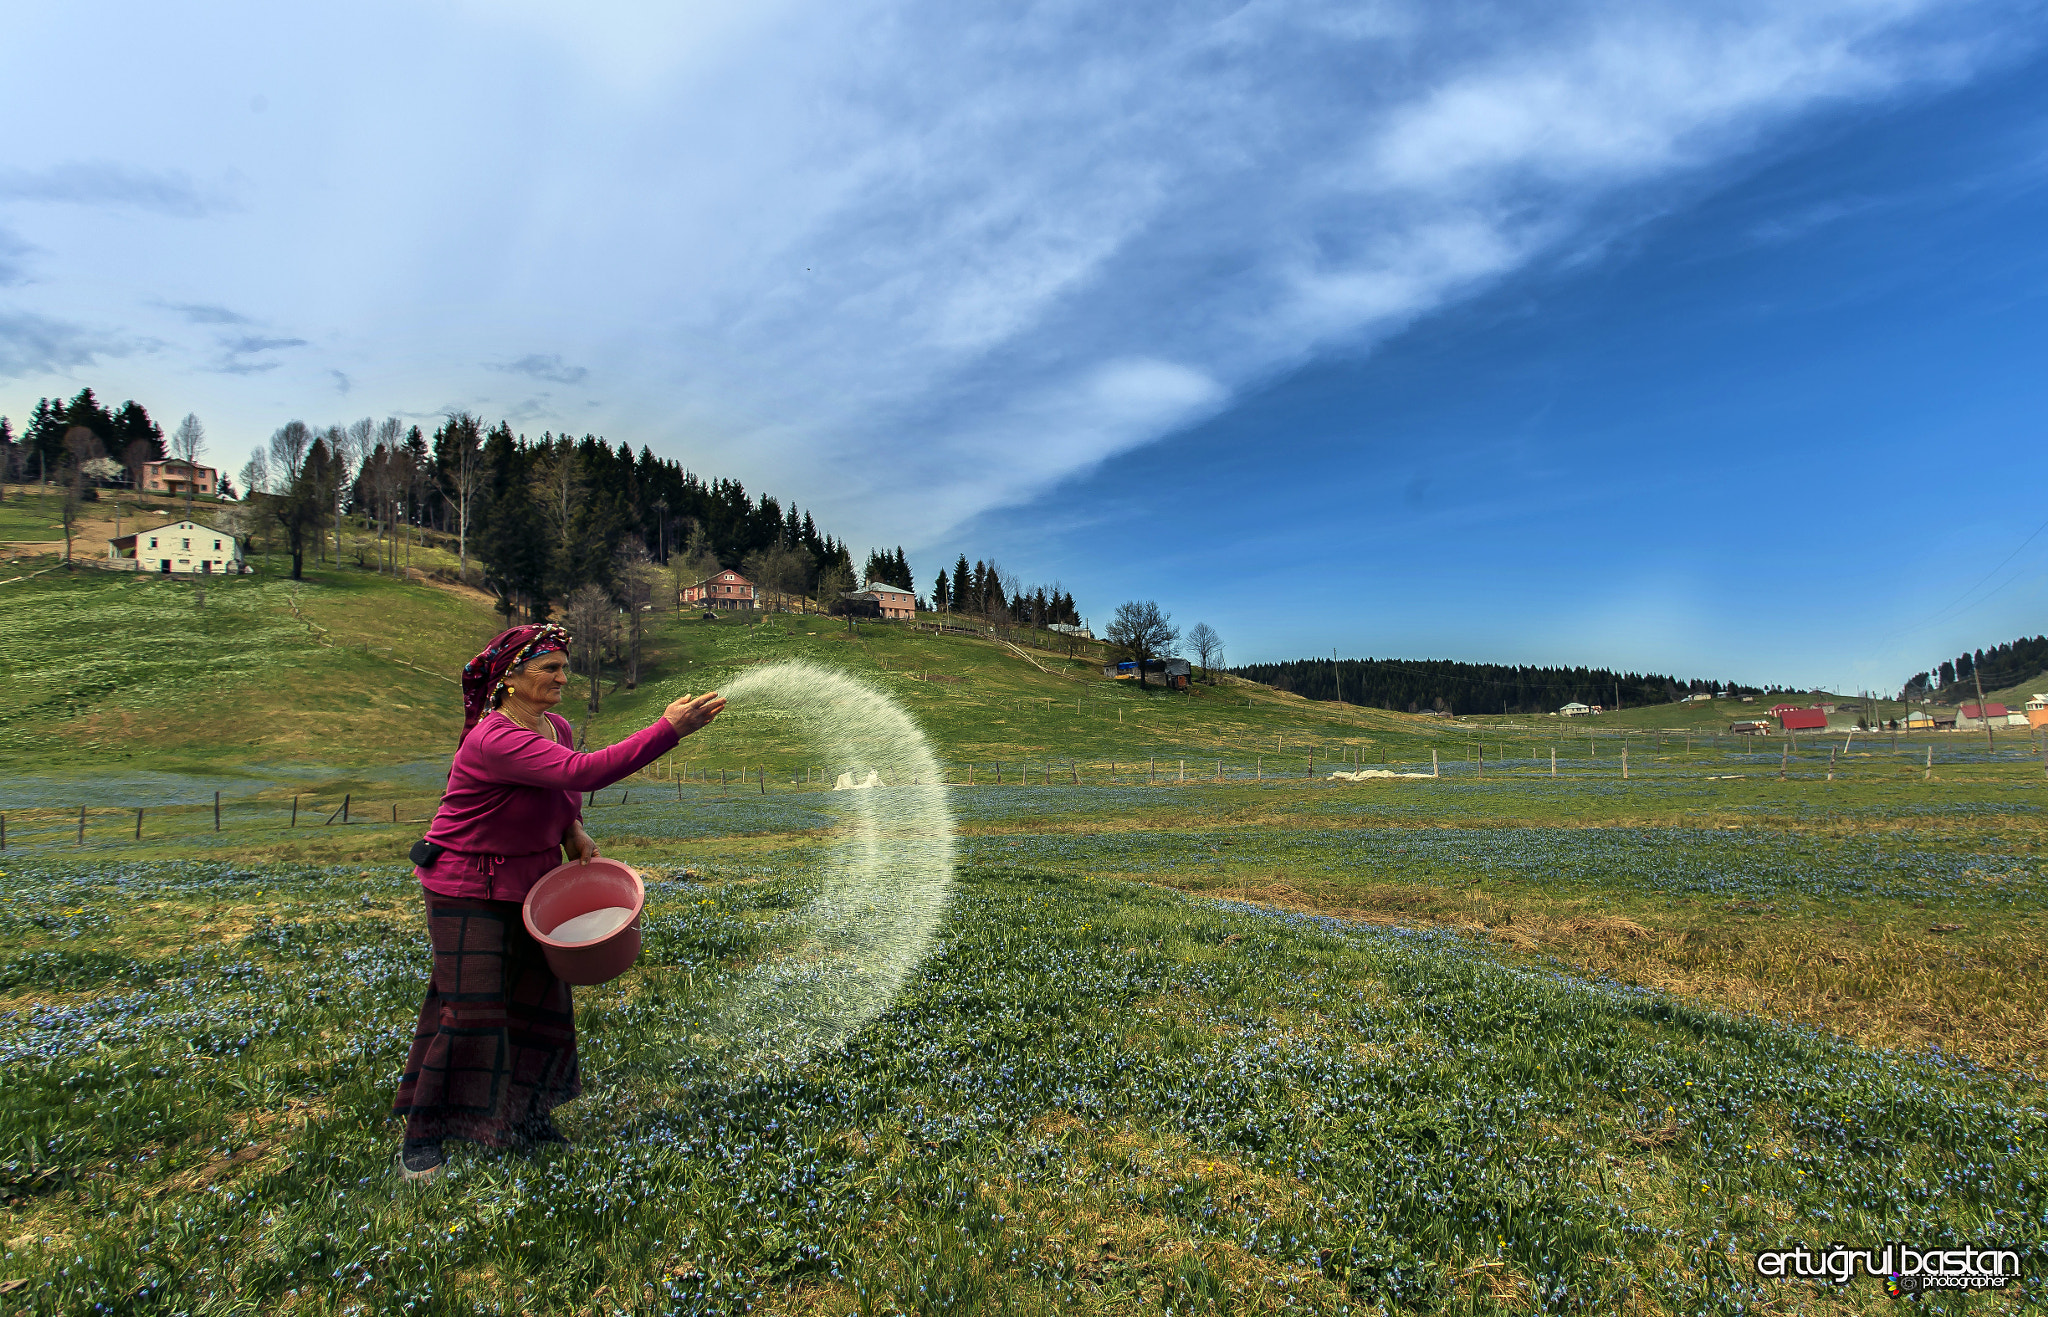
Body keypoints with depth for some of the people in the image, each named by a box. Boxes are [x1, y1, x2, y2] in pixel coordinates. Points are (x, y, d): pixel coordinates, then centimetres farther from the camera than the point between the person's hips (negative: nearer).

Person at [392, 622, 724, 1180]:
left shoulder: (557, 728, -2)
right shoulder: (494, 740, -30)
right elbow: (586, 772, -43)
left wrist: (575, 834, -2)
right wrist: (670, 728, -46)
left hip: (534, 882, 8)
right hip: (470, 888, -8)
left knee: (540, 996, 11)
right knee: (471, 1008, -5)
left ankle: (524, 1112, 30)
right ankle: (422, 1133, 15)